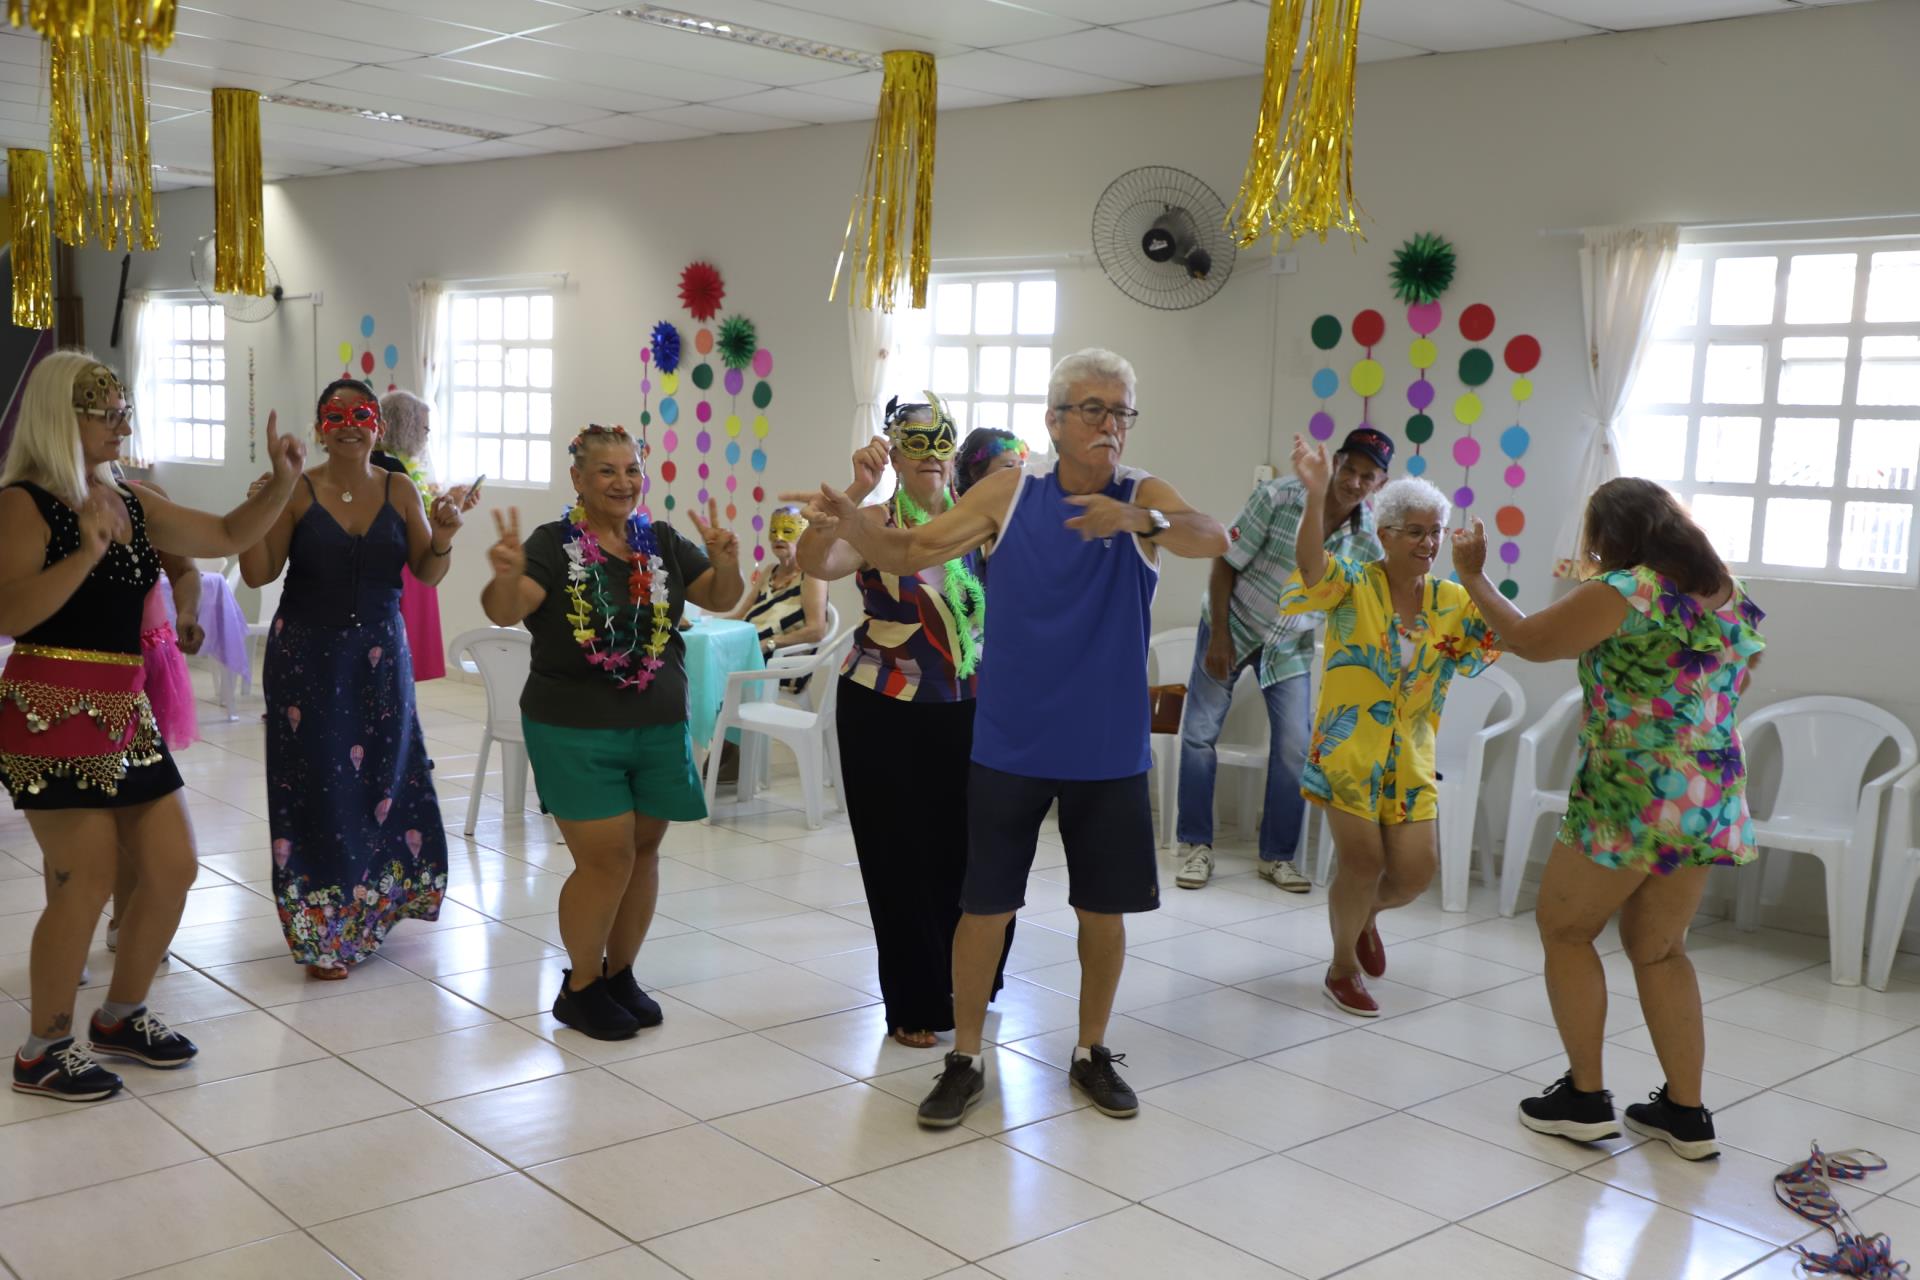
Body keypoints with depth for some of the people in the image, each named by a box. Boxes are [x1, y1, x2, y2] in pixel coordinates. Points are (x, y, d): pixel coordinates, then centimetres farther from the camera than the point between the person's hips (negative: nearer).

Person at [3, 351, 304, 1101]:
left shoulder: (132, 504, 12)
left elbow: (227, 537, 16)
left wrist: (282, 480, 4)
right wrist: (86, 551, -28)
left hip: (124, 710, 8)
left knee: (173, 869, 10)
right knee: (87, 880, -6)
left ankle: (121, 1017, 28)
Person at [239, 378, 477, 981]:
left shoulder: (400, 492, 2)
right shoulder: (297, 493, -5)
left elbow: (428, 574, 3)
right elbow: (258, 574, -5)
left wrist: (442, 537, -17)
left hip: (380, 657, 3)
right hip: (307, 657, -2)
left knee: (386, 778, 7)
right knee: (318, 783, -1)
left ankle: (371, 907, 31)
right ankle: (323, 933, 12)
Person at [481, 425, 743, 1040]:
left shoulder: (663, 542, 5)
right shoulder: (555, 544, -8)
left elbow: (721, 599, 4)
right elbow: (506, 612, -20)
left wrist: (726, 564, -17)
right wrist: (507, 578, -42)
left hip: (659, 727, 5)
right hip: (575, 730, -5)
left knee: (643, 850, 11)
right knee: (606, 857, -5)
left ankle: (620, 973, 29)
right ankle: (580, 986, 15)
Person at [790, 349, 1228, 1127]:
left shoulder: (1144, 497, -5)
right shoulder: (1008, 492, -3)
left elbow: (1214, 540, -24)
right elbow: (912, 551, -4)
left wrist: (1140, 519, -44)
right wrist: (851, 525, -25)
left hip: (1108, 750, 0)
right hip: (1011, 745, 0)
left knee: (1104, 910, 12)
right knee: (985, 907, 5)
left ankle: (1092, 1053, 32)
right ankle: (965, 1061, 22)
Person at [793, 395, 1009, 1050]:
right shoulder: (876, 523, -7)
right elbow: (815, 562, -25)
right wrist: (856, 489, -35)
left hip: (967, 713, 3)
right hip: (885, 716, -3)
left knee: (974, 854, 7)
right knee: (904, 860, 5)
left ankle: (965, 987, 30)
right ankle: (915, 1006, 21)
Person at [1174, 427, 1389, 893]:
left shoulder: (1369, 536, -15)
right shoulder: (1278, 497, -25)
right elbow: (1226, 563, -17)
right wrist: (1219, 637, -17)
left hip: (1292, 644, 2)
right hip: (1233, 626, -2)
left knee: (1296, 745, -4)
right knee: (1200, 732, -2)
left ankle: (1278, 855, 10)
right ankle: (1195, 845, 12)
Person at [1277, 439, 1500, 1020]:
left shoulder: (1451, 601, 5)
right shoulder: (1354, 585, -8)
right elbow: (1311, 566, -28)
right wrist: (1316, 496, -44)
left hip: (1410, 755, 4)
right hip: (1348, 747, -4)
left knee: (1416, 868, 1)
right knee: (1363, 860, -5)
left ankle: (1366, 915, 38)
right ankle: (1344, 967, 21)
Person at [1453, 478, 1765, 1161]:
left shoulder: (1622, 593, -14)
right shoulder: (1729, 597, 9)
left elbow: (1526, 639, -6)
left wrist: (1474, 577, 9)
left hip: (1631, 799, -7)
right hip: (1711, 803, 7)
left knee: (1564, 929, 12)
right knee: (1659, 950, 18)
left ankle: (1585, 1098, 14)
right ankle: (1686, 1113, 19)